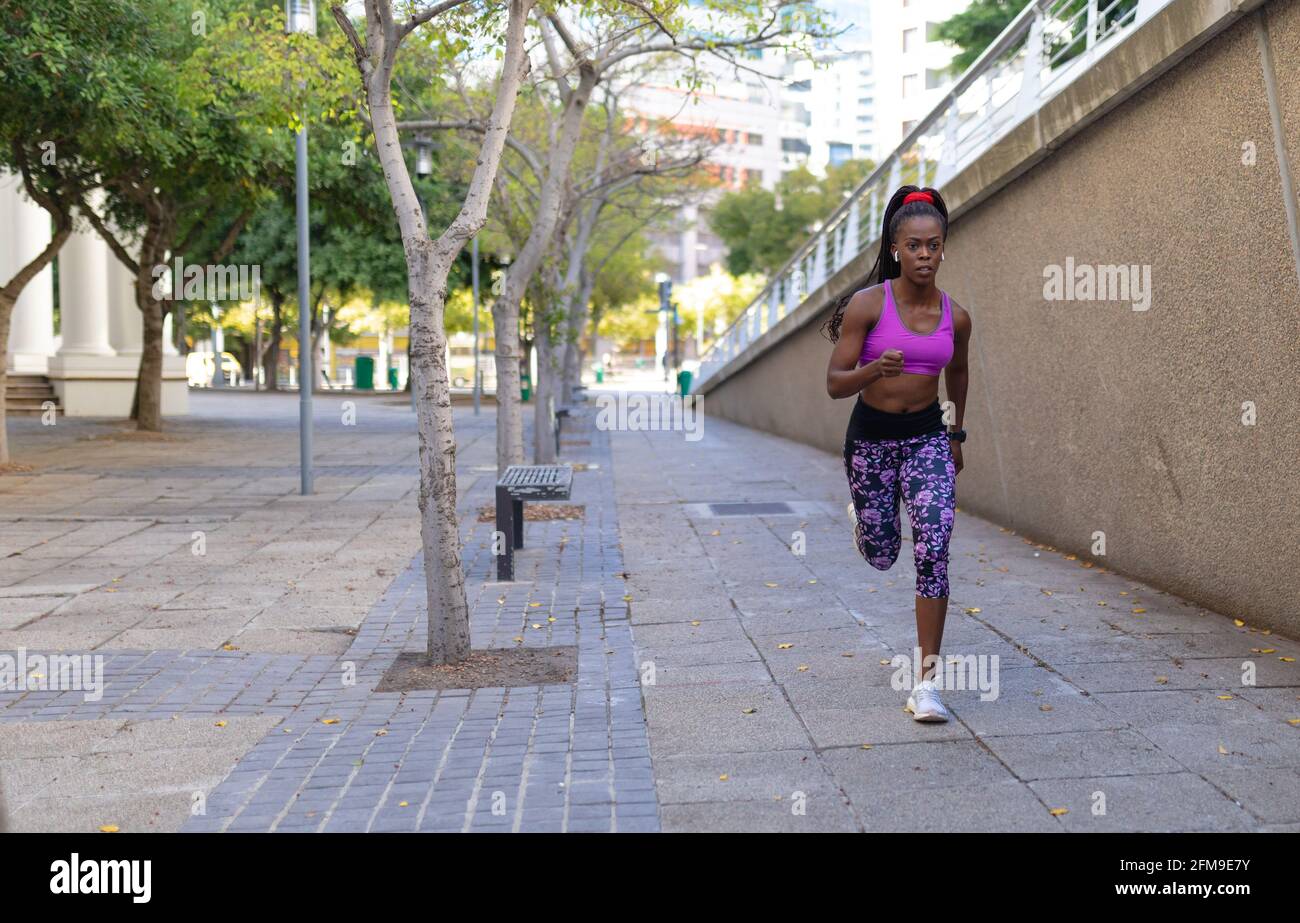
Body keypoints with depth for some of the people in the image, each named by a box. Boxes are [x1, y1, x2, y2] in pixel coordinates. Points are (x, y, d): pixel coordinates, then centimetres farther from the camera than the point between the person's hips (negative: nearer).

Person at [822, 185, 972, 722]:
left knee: (933, 553, -13)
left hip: (928, 439, 1)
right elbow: (835, 383, -13)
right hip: (870, 437, -1)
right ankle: (864, 518, 51)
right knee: (881, 557, 11)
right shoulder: (868, 305, -11)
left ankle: (925, 682, -6)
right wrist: (874, 370, -33)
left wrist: (956, 436, 24)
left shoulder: (956, 317, -1)